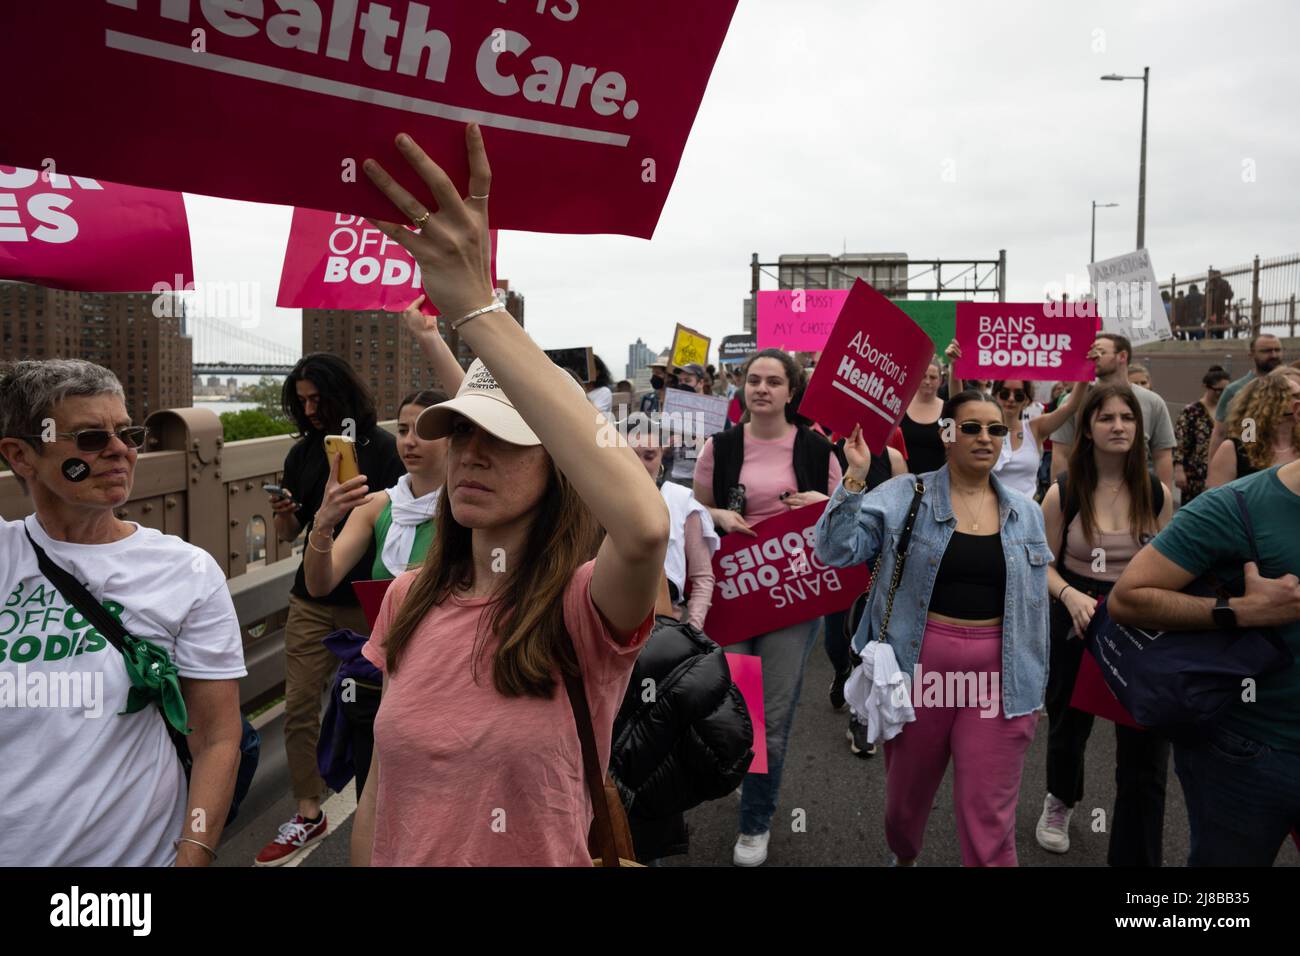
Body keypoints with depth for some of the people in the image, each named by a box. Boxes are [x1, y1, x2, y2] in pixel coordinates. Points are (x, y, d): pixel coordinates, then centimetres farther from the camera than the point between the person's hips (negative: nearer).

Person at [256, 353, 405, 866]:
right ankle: (307, 813, 18)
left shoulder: (381, 447, -7)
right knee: (299, 706, 4)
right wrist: (283, 512, -9)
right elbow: (289, 533, 12)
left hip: (368, 601, -4)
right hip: (312, 600, 4)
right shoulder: (303, 452, 8)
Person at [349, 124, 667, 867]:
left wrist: (477, 308, -44)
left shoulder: (582, 611, -21)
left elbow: (645, 527, -44)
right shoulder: (410, 601, -4)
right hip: (403, 855, 4)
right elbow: (380, 785, 4)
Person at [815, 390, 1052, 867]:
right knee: (906, 796, 20)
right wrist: (855, 477, -21)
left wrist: (1035, 689, 11)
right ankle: (903, 858, 51)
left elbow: (1034, 608, 12)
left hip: (996, 678, 1)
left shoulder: (1026, 513, 8)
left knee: (990, 823, 2)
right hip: (918, 667, -1)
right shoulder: (904, 496, -3)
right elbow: (838, 550, -13)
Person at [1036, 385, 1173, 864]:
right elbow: (1043, 564, -5)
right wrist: (1070, 596, -24)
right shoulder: (1063, 492, -10)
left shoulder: (1158, 494, -5)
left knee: (1144, 751, -2)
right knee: (1068, 725, 21)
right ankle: (1059, 800, 54)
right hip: (1077, 626, 0)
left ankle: (1134, 857, 16)